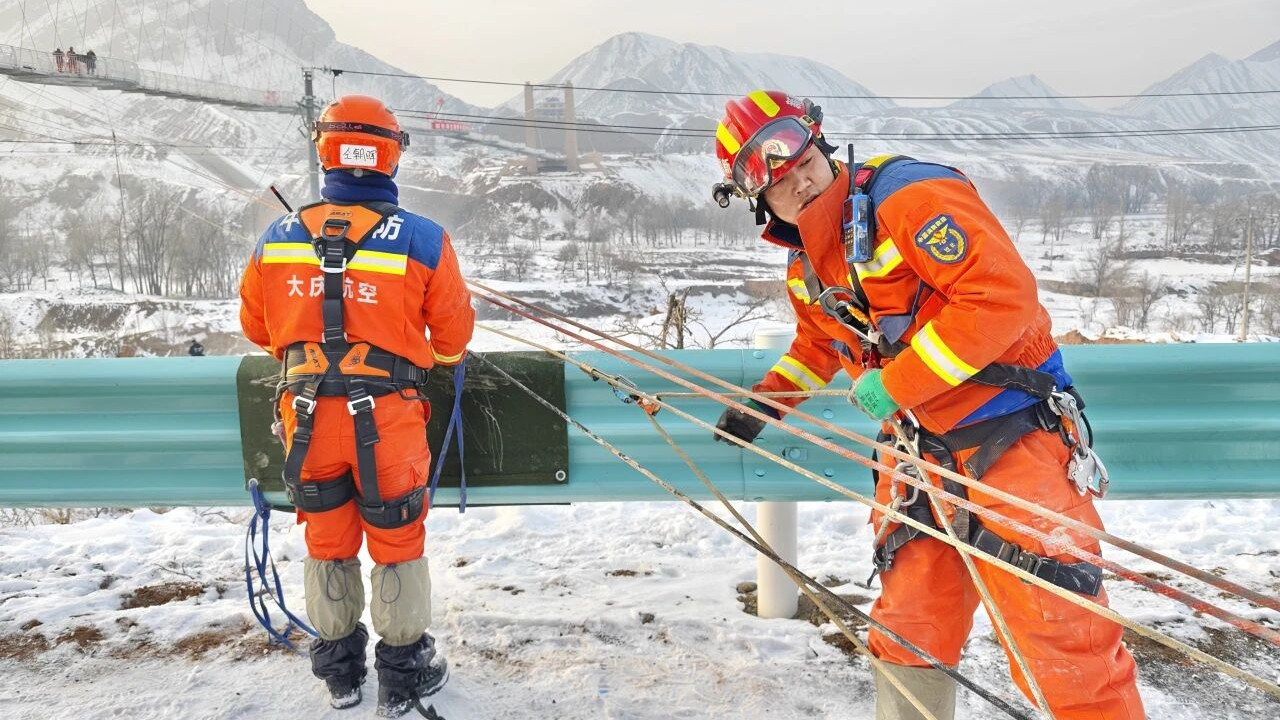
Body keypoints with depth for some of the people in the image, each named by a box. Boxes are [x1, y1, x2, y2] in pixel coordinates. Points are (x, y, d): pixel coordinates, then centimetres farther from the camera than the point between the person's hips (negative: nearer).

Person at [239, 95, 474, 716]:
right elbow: (454, 333, -3)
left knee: (327, 544, 21)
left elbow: (257, 326, 10)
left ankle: (339, 670, 38)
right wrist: (439, 357, 20)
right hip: (387, 420, -3)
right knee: (397, 546, 15)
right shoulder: (423, 240, -14)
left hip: (307, 417, 3)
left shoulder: (277, 239, -4)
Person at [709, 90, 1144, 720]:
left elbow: (1002, 296, -26)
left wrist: (893, 386, -22)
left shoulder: (907, 195, -17)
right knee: (907, 629, 14)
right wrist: (763, 402, 17)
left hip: (1012, 433, -7)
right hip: (919, 449, 7)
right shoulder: (805, 269, 8)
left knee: (1060, 635, -5)